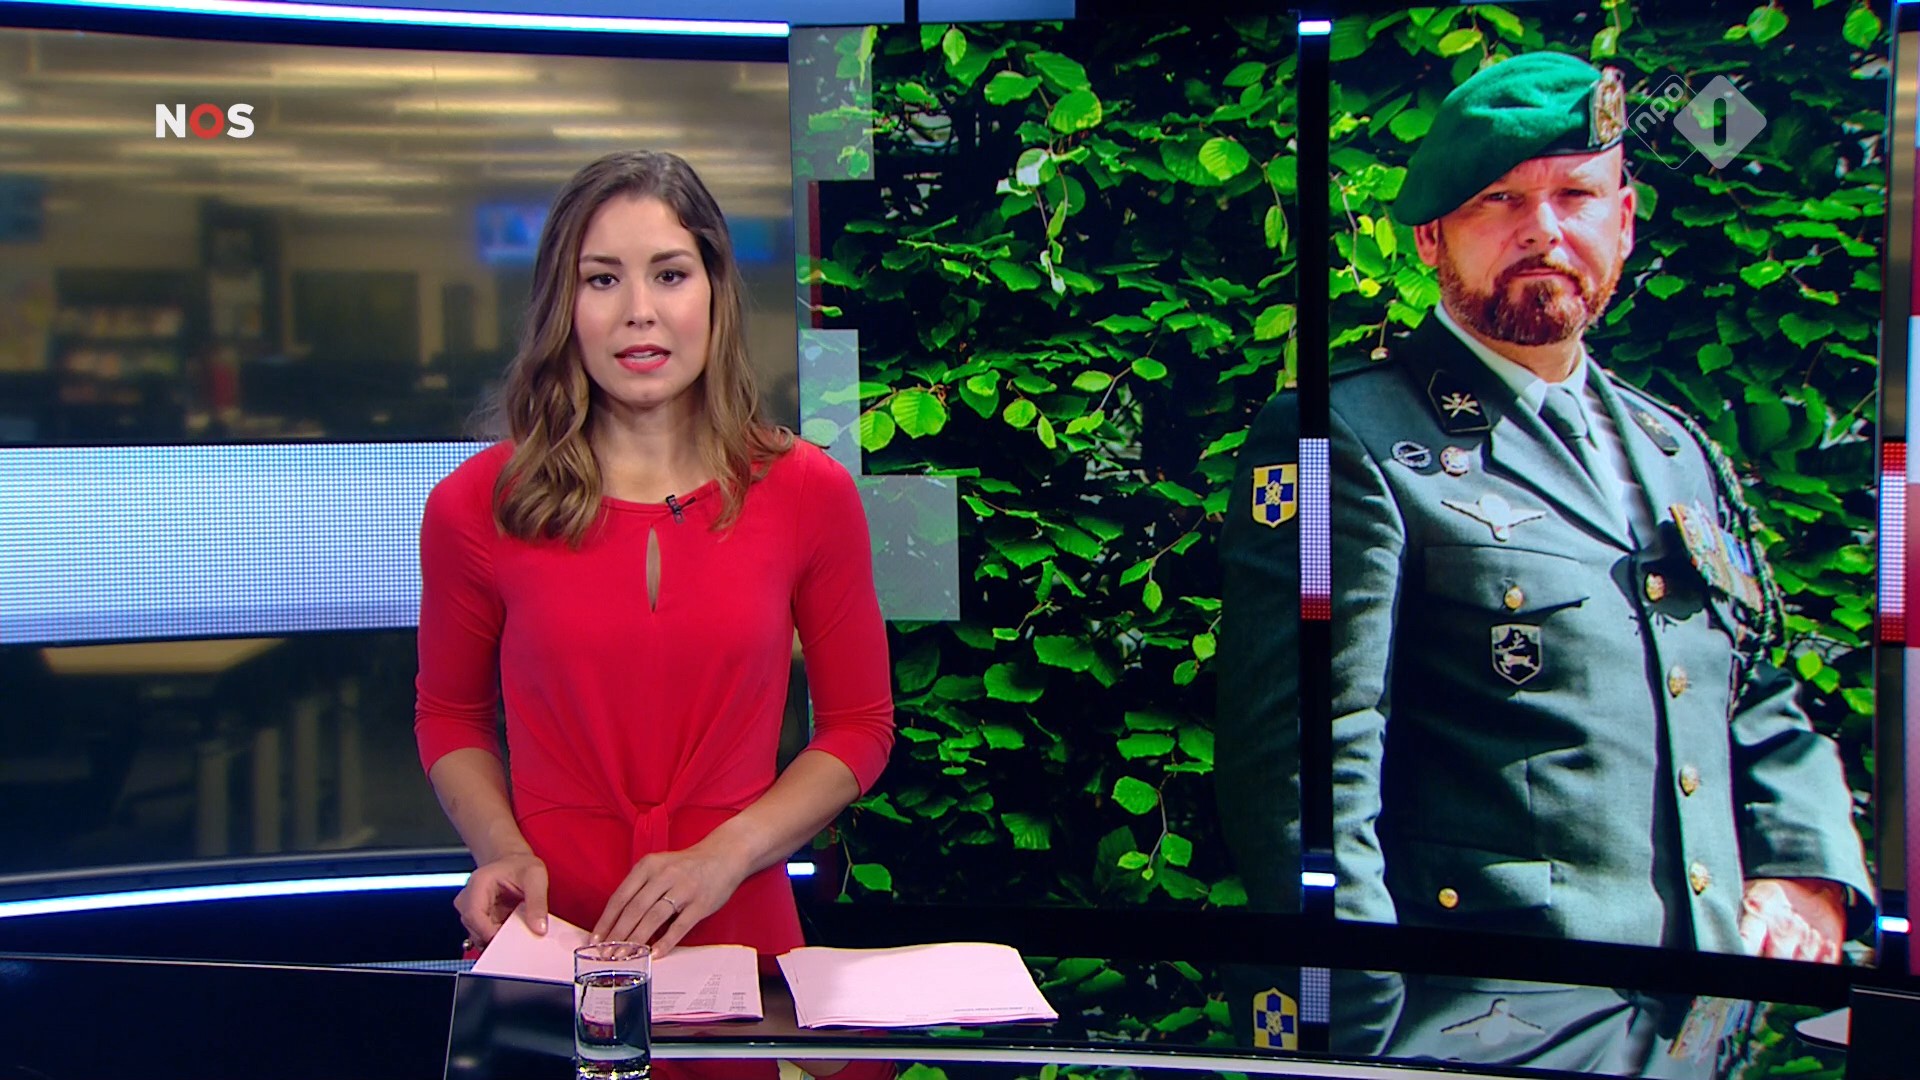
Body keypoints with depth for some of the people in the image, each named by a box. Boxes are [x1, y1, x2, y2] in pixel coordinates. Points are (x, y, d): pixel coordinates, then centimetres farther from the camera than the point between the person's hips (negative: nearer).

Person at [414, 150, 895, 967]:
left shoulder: (808, 494, 1)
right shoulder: (474, 508, 0)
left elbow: (859, 726, 9)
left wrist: (727, 853, -5)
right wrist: (502, 852, -4)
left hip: (740, 942, 0)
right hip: (550, 943, 0)